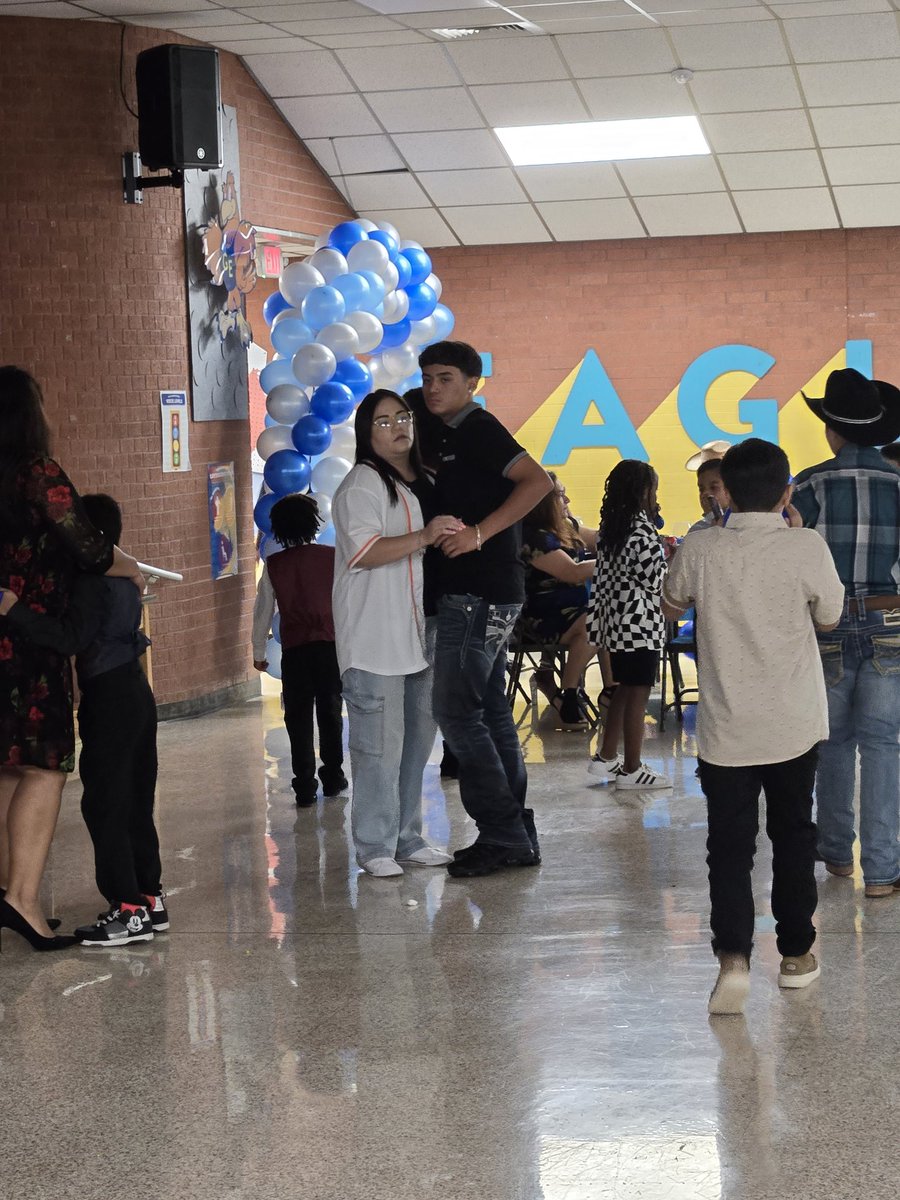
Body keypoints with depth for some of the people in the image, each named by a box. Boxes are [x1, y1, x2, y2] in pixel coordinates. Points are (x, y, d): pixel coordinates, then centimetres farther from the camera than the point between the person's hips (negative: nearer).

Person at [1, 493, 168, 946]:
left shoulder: (91, 580, -15)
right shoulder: (125, 579, 14)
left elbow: (71, 636, -25)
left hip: (108, 700, -10)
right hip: (137, 692, 10)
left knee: (104, 806, -6)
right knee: (134, 805, 14)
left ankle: (128, 908, -7)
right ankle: (149, 897, 19)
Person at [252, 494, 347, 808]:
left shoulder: (274, 565, 0)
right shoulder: (332, 557, -2)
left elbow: (263, 610, 5)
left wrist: (258, 652, 15)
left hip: (294, 649, 0)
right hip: (330, 644, 0)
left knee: (298, 717, 4)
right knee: (330, 712, 14)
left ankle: (305, 788, 1)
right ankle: (333, 778, 21)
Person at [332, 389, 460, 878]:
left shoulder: (422, 484, 18)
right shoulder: (362, 484, -8)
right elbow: (363, 551, -20)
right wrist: (423, 537, -27)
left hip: (417, 635, 8)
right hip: (374, 637, -8)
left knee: (417, 739, 12)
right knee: (380, 744, -8)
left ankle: (407, 839, 21)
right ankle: (375, 847, -2)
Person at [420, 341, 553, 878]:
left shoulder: (478, 429, -11)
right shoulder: (453, 436, 18)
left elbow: (537, 481, -23)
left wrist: (479, 533, -25)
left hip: (480, 591, -10)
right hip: (487, 592, 10)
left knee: (457, 712, -9)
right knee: (491, 712, 11)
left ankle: (503, 835, -7)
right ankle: (517, 836, 15)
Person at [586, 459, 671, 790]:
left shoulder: (609, 528, 8)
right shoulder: (643, 529, -16)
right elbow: (655, 580, -18)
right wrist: (668, 559, 0)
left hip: (614, 619, 9)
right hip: (640, 623, -9)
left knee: (624, 688, 19)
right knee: (638, 694, -2)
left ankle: (606, 758, 24)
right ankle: (631, 770, 2)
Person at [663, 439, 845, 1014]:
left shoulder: (700, 552, -8)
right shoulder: (807, 548, -13)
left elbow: (671, 605, 11)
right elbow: (829, 617, 4)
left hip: (724, 730, 0)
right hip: (794, 727, 0)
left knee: (729, 845, 3)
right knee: (793, 837, 16)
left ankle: (733, 955, -13)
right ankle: (797, 952, 26)